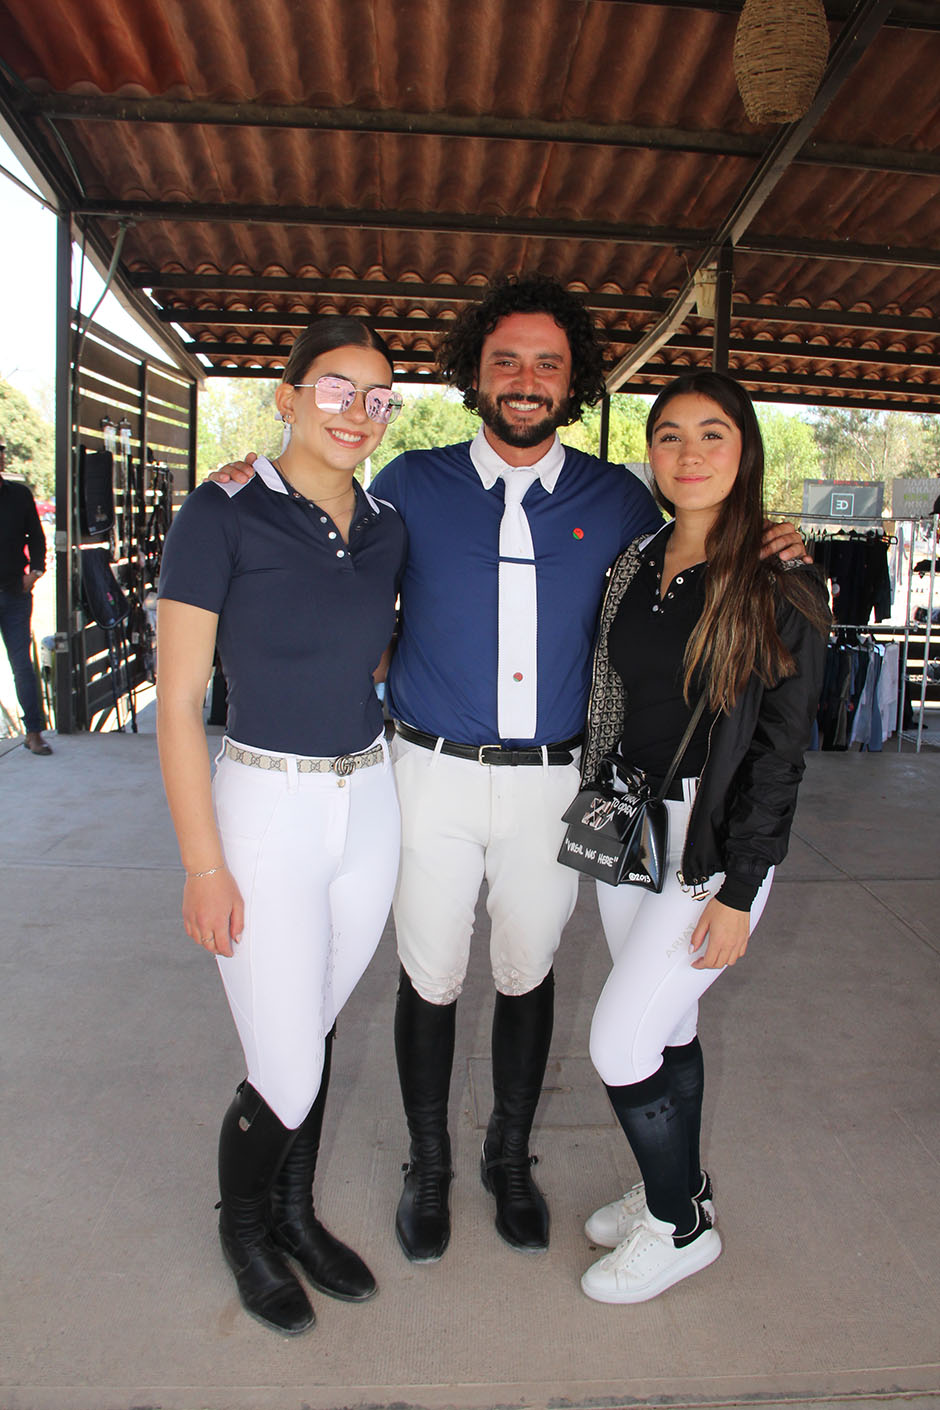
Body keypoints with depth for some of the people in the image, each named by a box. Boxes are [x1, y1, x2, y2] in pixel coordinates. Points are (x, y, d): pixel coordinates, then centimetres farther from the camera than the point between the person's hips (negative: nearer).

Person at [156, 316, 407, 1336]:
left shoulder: (384, 526, 5)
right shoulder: (224, 516, -11)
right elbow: (178, 702, -11)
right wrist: (204, 867, -13)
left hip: (370, 803, 5)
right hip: (266, 807, -5)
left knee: (314, 1032, 19)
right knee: (285, 1073, 2)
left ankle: (295, 1215, 43)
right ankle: (243, 1225, 34)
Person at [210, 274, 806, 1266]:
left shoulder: (617, 500, 3)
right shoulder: (412, 486, 0)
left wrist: (760, 553, -3)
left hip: (553, 782, 1)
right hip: (434, 775, -1)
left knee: (527, 972, 15)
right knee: (430, 979, 9)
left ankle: (510, 1155, 39)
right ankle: (428, 1164, 34)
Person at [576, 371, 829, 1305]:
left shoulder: (778, 586, -12)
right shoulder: (632, 566, 5)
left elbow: (780, 749, -13)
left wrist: (738, 892, -14)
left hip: (715, 841, -6)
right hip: (627, 823, 6)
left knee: (618, 1044, -2)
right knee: (666, 1027, 18)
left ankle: (682, 1226, 22)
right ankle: (678, 1187, 41)